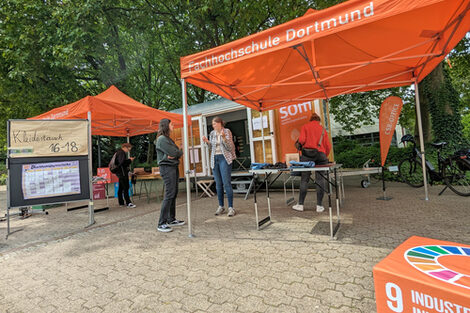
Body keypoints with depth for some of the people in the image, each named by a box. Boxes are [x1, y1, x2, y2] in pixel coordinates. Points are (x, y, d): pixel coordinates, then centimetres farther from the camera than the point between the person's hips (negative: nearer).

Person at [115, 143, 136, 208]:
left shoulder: (119, 152, 18)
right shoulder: (122, 153, -14)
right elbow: (122, 163, -24)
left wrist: (129, 160, 10)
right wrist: (130, 160, -14)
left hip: (120, 173, 11)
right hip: (122, 172, -11)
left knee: (121, 188, 13)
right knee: (126, 187, -10)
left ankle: (121, 202, 20)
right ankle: (128, 203, -9)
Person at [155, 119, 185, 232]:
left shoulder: (169, 139, 19)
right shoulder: (162, 139, -10)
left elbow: (179, 152, 12)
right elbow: (174, 152, -16)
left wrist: (174, 155, -8)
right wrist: (178, 152, 5)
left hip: (174, 167, 9)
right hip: (167, 167, -9)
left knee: (174, 194, 10)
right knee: (169, 194, -12)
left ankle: (171, 219, 19)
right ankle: (161, 223, -7)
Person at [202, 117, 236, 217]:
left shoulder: (227, 131, -3)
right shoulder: (212, 133, 13)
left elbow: (230, 147, -9)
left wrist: (224, 137, -23)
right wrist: (207, 141, 2)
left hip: (224, 159, -5)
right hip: (214, 159, 5)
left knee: (226, 183, -9)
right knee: (218, 184, 7)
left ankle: (231, 207, -3)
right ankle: (221, 206, 17)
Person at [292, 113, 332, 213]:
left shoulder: (305, 126, 11)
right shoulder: (323, 129, 17)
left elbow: (301, 140, -5)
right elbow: (328, 146, 9)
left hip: (307, 153, -1)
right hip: (320, 154, 2)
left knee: (304, 179, 3)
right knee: (320, 180, 4)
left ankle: (300, 204, 6)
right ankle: (319, 205, 6)